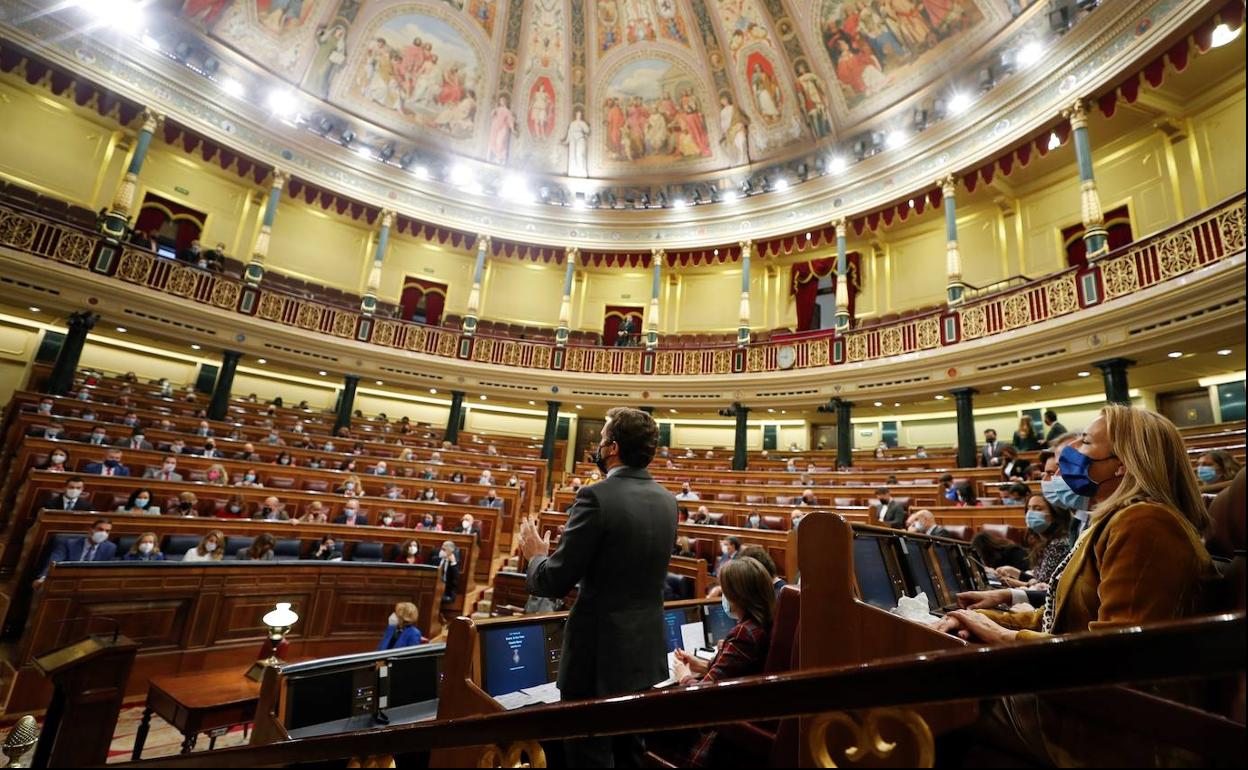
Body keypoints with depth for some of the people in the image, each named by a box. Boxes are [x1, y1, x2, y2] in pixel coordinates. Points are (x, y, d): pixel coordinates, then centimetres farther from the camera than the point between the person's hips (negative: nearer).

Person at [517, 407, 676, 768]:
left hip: (599, 653, -7)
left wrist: (536, 556, 2)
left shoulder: (597, 496, -22)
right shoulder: (667, 500, 0)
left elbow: (555, 582, -20)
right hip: (646, 652, 7)